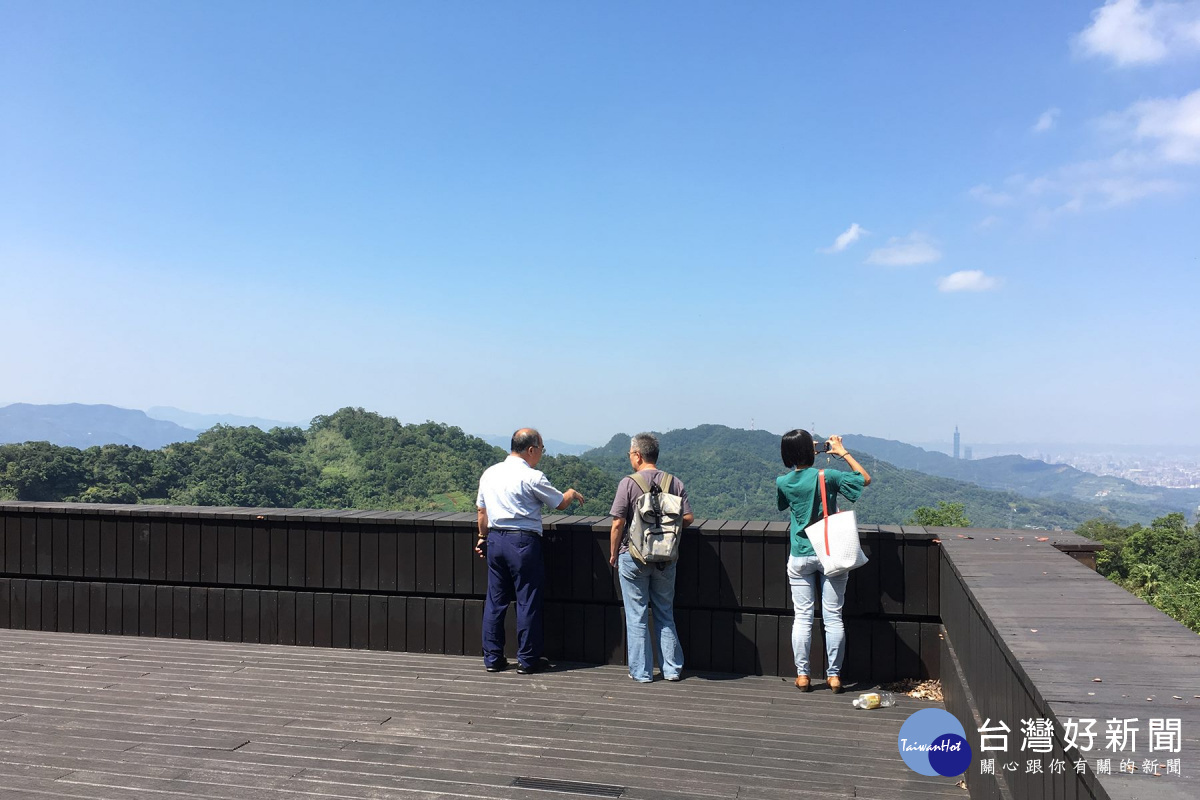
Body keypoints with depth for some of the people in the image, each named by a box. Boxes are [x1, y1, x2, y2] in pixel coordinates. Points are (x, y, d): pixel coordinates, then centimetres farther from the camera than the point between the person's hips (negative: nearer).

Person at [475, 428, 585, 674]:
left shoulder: (490, 473, 8)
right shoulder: (532, 477, -11)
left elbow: (481, 510, 15)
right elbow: (560, 504, -1)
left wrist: (483, 537, 27)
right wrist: (572, 493, 20)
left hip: (495, 540, 6)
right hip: (523, 541, -6)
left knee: (495, 600, 11)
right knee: (527, 601, 3)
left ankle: (492, 657, 17)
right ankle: (527, 660, 10)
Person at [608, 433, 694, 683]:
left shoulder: (628, 483, -11)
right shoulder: (675, 483, 0)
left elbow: (618, 523, -12)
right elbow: (688, 518, -1)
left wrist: (613, 554, 0)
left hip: (634, 557, -4)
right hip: (666, 558, 4)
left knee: (637, 617, 7)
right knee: (665, 614, 16)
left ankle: (641, 671, 13)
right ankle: (672, 668, 20)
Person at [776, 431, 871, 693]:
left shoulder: (783, 482, -6)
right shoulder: (827, 477, -14)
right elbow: (865, 479, 0)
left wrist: (807, 456, 17)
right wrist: (843, 452, 7)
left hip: (800, 558, 2)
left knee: (802, 617, 7)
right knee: (833, 617, 7)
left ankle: (802, 674, 11)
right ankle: (834, 674, 13)